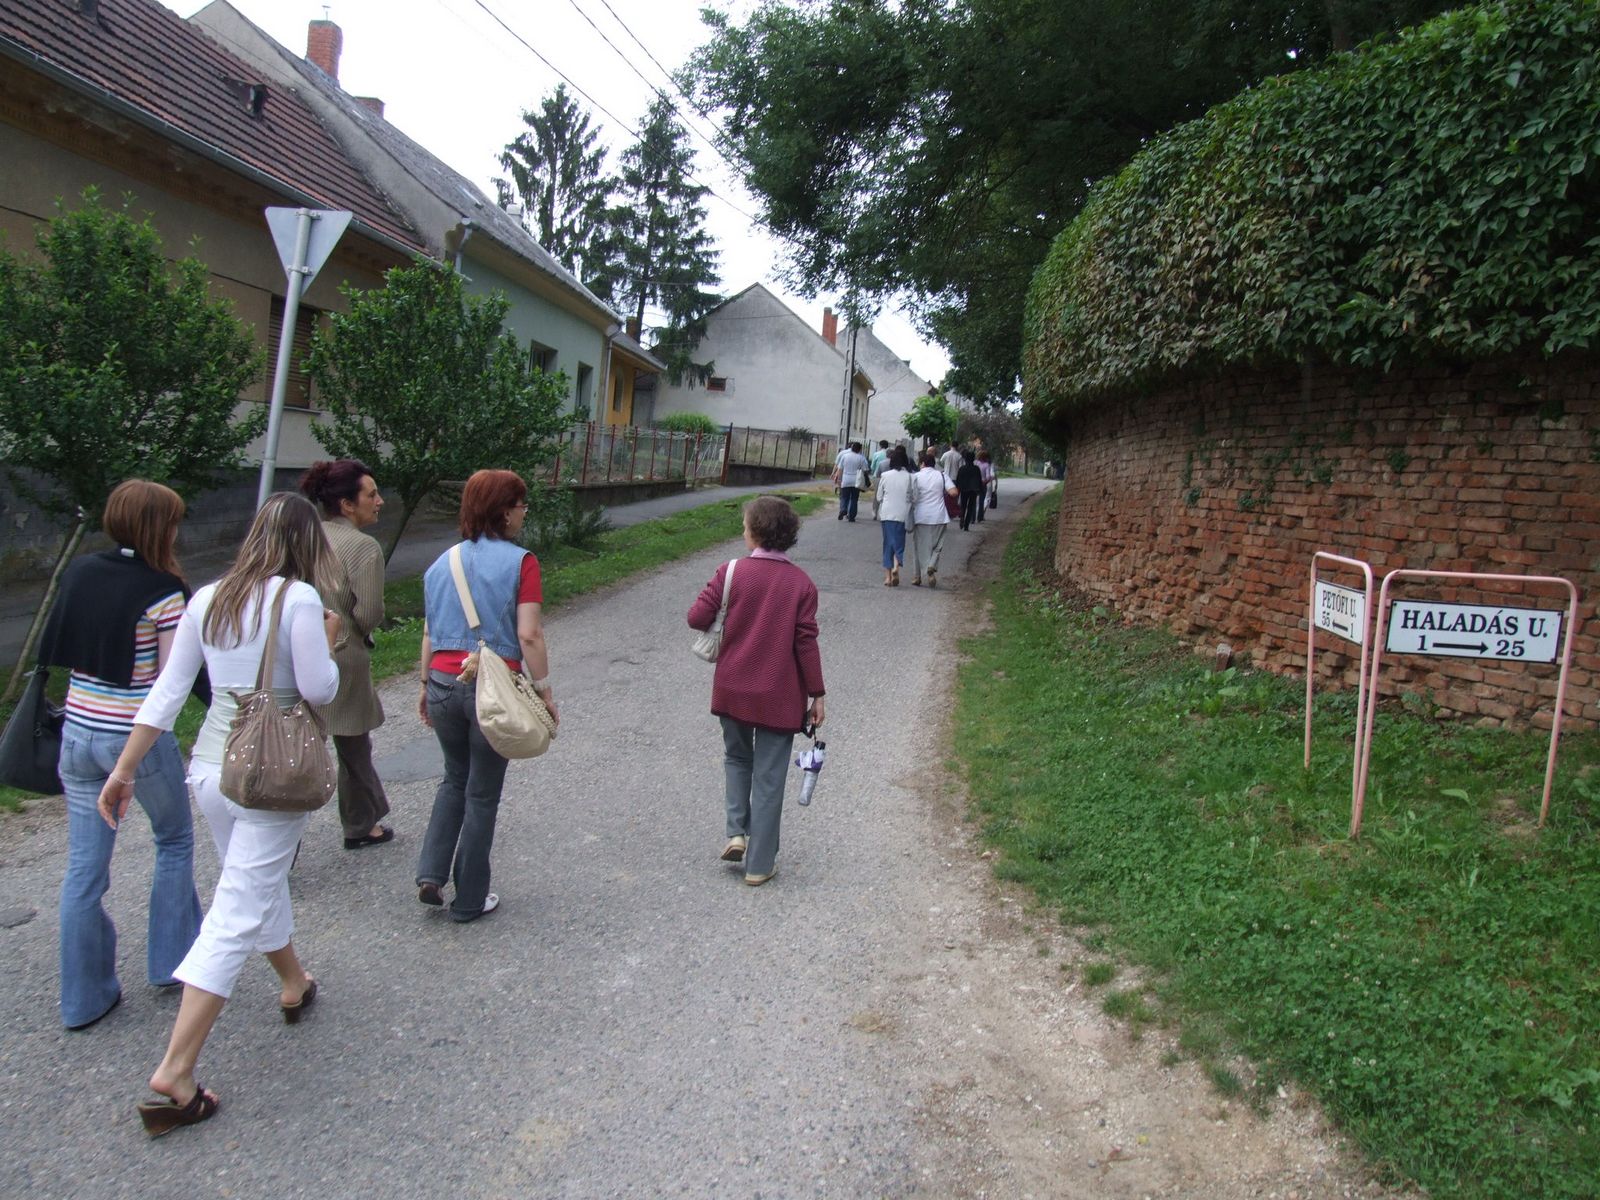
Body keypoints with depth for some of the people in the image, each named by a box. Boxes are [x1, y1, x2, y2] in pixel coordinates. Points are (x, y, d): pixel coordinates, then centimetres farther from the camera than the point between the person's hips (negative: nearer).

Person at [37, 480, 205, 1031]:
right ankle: (170, 960, 26)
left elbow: (63, 649, 13)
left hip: (78, 732, 6)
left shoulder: (79, 573, 3)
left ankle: (83, 997, 21)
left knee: (84, 866, 11)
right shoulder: (163, 592, -15)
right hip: (139, 738, -5)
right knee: (174, 841, 19)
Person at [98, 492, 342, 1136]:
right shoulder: (299, 600, -15)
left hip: (210, 766, 7)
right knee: (236, 915, -1)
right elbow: (319, 690, -14)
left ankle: (294, 984, 48)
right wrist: (328, 642, 4)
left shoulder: (207, 599, 4)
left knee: (259, 883, 26)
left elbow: (166, 691, 4)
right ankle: (176, 1071, -2)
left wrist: (125, 769, 9)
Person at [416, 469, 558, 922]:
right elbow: (529, 636, -15)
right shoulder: (519, 562, -9)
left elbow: (429, 635, 11)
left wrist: (426, 687, 20)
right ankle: (469, 899, 20)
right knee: (482, 794, 10)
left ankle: (431, 873, 14)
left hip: (444, 685, 5)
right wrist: (544, 690, -7)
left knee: (454, 779, 26)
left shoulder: (442, 563, 7)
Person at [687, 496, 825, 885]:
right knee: (769, 777, 7)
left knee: (736, 757, 25)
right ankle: (759, 864, 13)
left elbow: (697, 617, -11)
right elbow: (806, 642, -7)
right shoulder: (801, 583, -7)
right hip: (780, 697, -1)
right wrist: (816, 695, 0)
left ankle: (737, 832, 12)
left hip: (732, 690, 1)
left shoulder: (731, 572, -8)